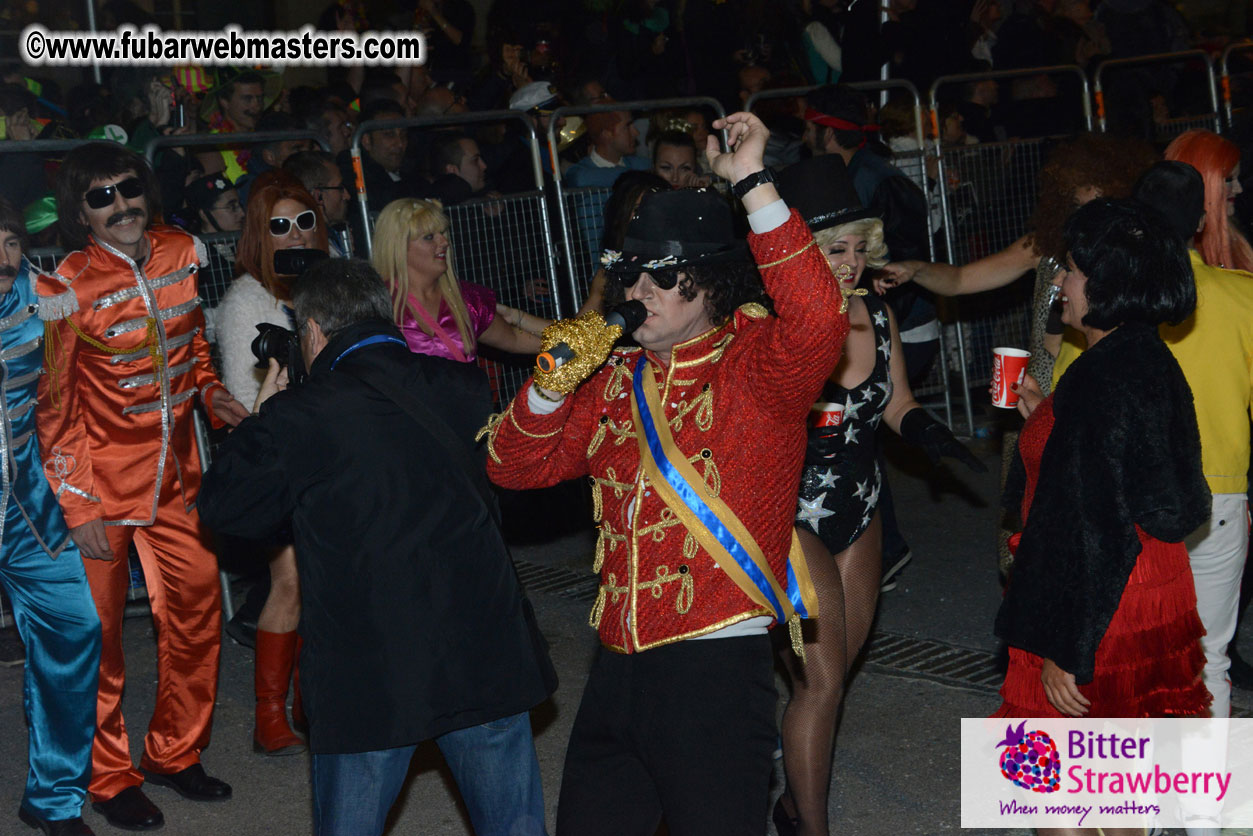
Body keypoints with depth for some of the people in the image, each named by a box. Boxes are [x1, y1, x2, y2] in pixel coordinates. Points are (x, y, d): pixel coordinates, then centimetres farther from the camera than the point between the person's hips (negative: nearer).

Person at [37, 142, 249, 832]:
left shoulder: (183, 255, -1)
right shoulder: (67, 289, -16)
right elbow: (54, 408, -11)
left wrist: (209, 391, 0)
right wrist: (79, 506, -13)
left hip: (174, 476, 6)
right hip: (100, 482, -5)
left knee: (197, 613, 12)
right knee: (97, 631, 3)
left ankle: (174, 752, 31)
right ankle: (109, 776, 21)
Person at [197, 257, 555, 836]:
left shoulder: (298, 417, -10)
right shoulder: (455, 389, 2)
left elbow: (223, 504, 3)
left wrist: (264, 413, 15)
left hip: (369, 677, -3)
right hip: (487, 657, 3)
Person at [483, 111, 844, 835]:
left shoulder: (755, 365, -5)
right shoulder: (618, 375, 13)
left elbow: (817, 322, -28)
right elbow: (517, 467, 15)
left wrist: (753, 183, -27)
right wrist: (553, 385, -4)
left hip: (717, 672, -6)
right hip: (618, 668, 6)